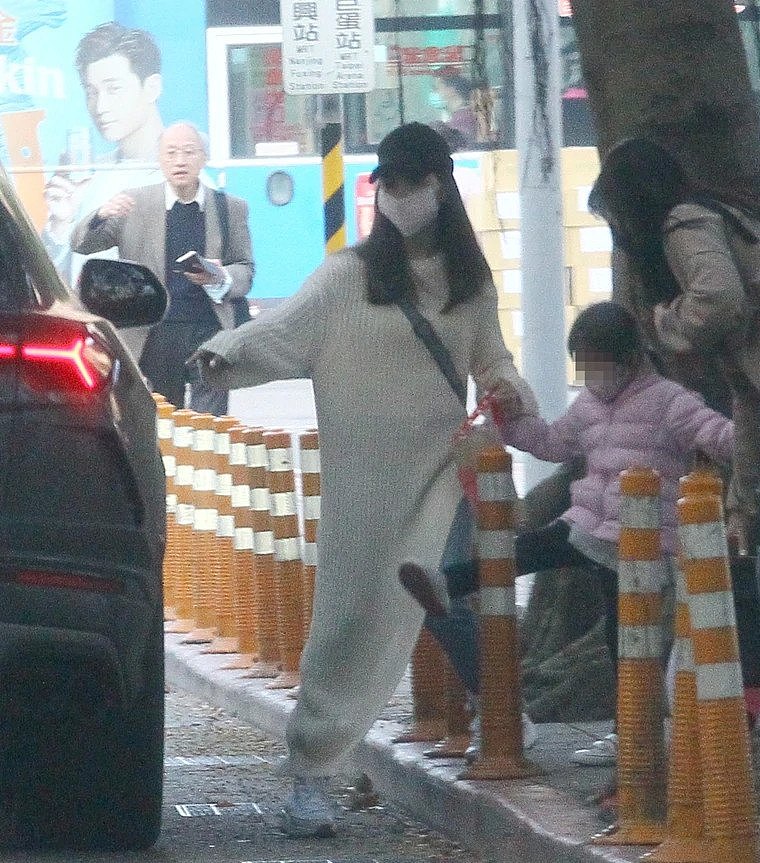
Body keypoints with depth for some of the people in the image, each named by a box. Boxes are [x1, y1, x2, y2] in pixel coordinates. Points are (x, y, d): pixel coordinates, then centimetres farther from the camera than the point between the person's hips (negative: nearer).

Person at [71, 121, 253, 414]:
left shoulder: (231, 208, 7)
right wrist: (102, 215, -18)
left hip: (210, 331, 0)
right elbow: (81, 244, 4)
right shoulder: (135, 203, 5)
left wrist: (219, 278, -11)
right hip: (155, 333, 0)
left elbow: (245, 269, 13)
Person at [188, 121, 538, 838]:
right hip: (366, 475, -3)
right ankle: (309, 774, -1)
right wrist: (226, 353, -30)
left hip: (442, 464, 3)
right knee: (354, 610, -6)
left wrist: (508, 385, -2)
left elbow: (489, 358, 20)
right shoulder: (352, 274, -1)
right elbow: (286, 329, -13)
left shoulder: (469, 280, 10)